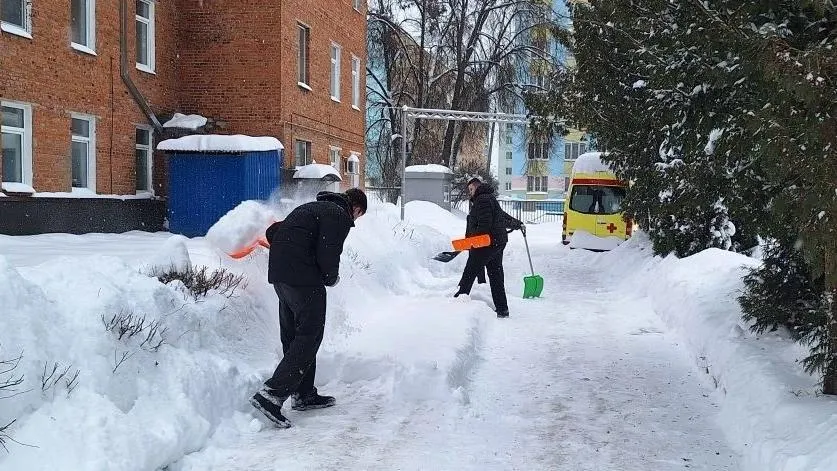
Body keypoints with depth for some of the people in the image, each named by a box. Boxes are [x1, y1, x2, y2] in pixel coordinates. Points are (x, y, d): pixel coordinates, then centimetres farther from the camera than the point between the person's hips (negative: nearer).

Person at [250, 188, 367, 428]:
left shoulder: (312, 208, 25)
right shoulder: (339, 215, -3)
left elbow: (272, 232, 27)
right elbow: (328, 253, -16)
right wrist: (332, 278, 1)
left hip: (279, 273, 10)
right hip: (304, 279, -10)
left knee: (293, 334, 15)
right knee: (309, 336, -6)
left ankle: (304, 394, 25)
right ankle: (271, 394, -15)